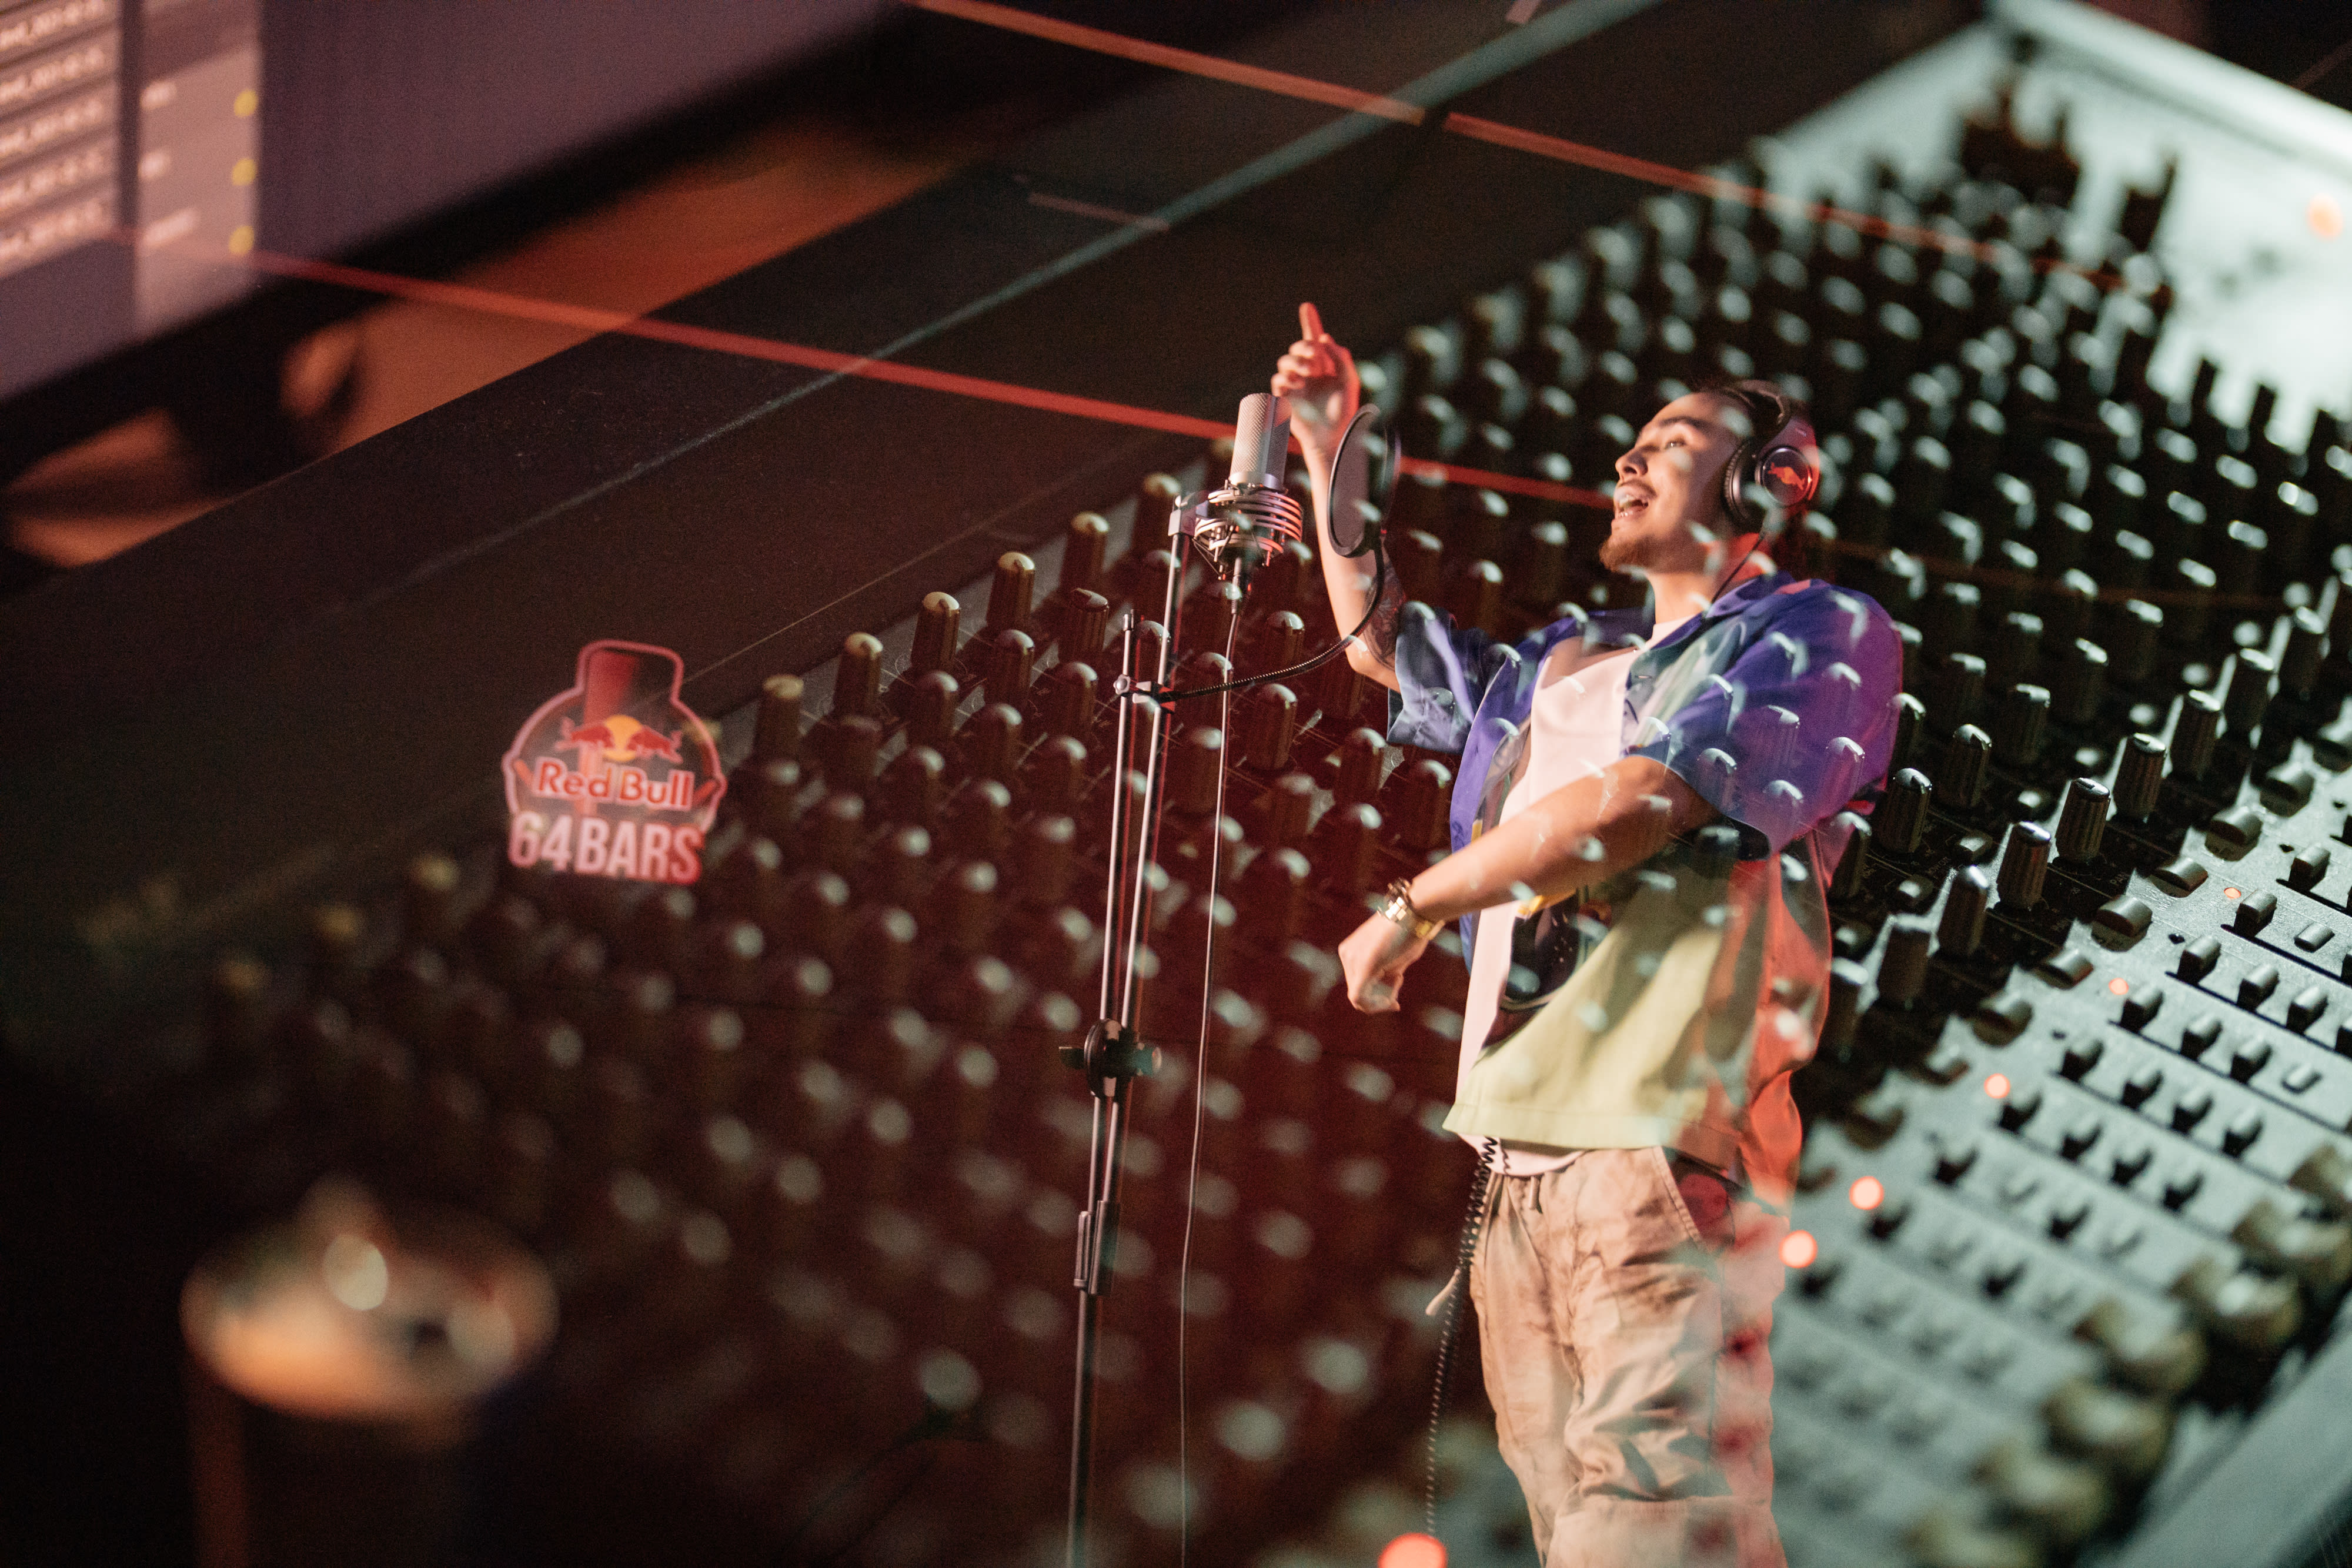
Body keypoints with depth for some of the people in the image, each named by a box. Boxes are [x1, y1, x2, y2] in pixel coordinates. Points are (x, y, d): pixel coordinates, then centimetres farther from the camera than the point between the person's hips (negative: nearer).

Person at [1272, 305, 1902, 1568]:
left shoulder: (1820, 633, 4)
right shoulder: (1564, 663, 28)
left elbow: (1628, 807, -9)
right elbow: (1380, 645, 43)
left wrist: (1413, 907, 0)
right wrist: (1331, 455, 34)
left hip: (1660, 1129, -7)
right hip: (1516, 1138, 7)